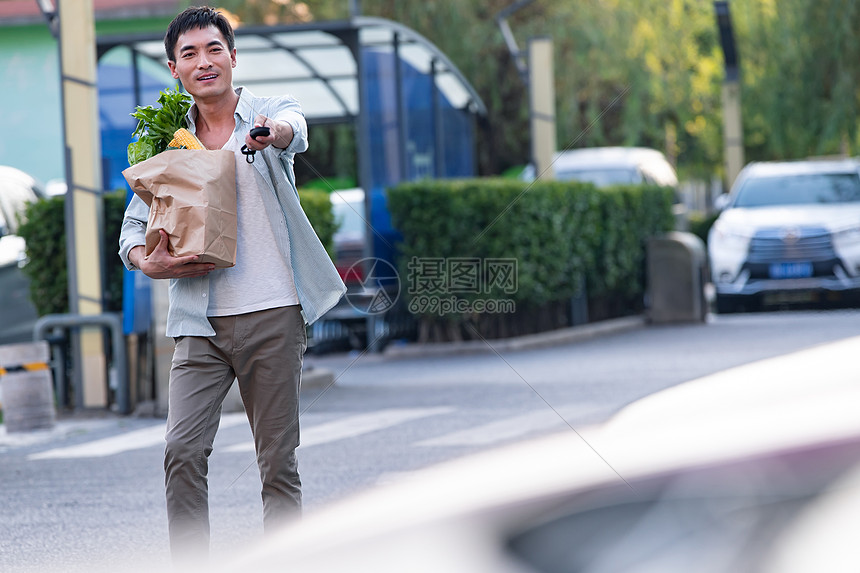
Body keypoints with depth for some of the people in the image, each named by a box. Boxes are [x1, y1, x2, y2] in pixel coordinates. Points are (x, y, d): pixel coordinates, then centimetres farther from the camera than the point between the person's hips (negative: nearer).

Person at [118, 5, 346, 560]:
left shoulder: (271, 112, 1)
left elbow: (293, 131, -24)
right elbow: (134, 225, 14)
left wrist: (271, 134, -49)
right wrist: (146, 261, -10)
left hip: (271, 312, -2)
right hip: (199, 321, 2)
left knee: (278, 461, 1)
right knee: (183, 452, -11)